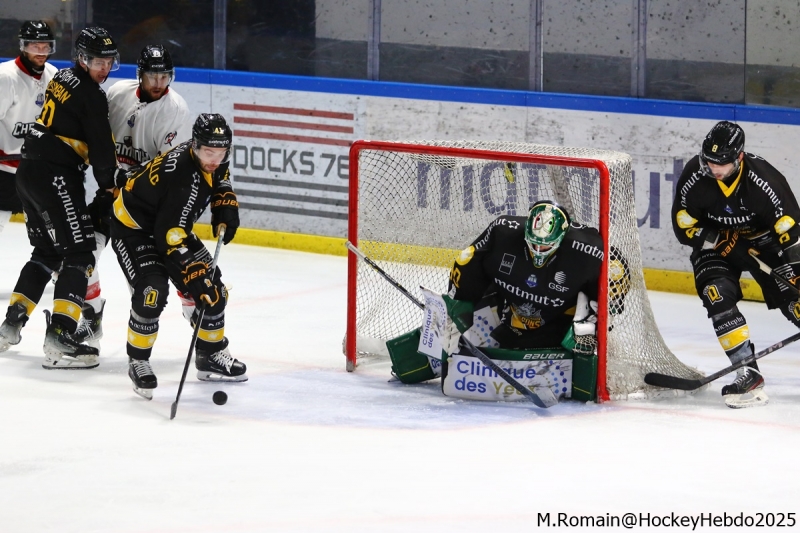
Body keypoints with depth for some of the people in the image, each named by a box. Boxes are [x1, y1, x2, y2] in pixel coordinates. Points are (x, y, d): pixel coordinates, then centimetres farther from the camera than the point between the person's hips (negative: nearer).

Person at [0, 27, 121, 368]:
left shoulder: (63, 80, 16)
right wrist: (108, 186, 4)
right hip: (55, 177, -10)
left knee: (47, 252, 22)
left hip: (30, 172, 10)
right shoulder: (90, 95, -12)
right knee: (79, 255, -10)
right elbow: (100, 147, -11)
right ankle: (59, 339, -20)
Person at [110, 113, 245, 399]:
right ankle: (138, 362, -8)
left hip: (171, 226, 9)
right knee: (152, 291, -27)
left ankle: (211, 354, 22)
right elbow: (169, 239, -38)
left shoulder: (212, 160, -13)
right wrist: (194, 277, -39)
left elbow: (220, 179, 16)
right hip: (133, 228, -9)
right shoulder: (184, 178, -38)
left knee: (213, 286, 4)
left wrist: (226, 207, -1)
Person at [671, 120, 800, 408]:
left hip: (764, 236, -1)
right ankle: (748, 373, -23)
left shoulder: (764, 180, -30)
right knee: (717, 295, -23)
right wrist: (727, 245, -23)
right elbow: (685, 228, -12)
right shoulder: (693, 178, -23)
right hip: (715, 241, 1)